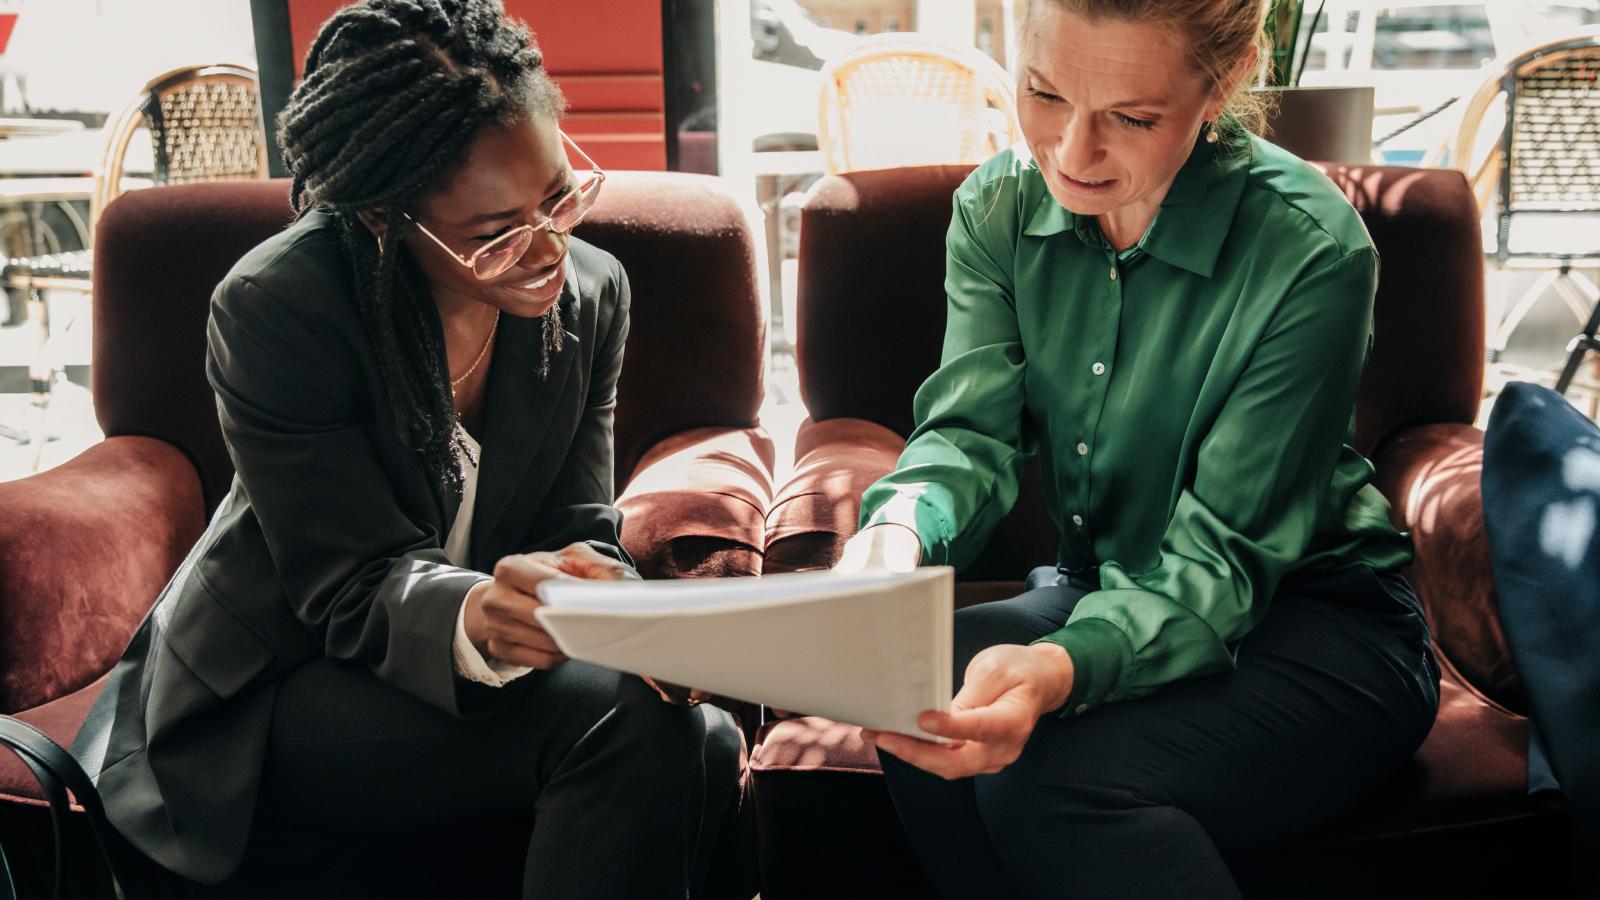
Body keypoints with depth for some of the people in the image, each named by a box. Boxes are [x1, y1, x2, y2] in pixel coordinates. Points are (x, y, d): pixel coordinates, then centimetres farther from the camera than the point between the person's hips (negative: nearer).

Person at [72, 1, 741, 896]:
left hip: (479, 672, 5)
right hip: (269, 695, -5)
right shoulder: (273, 308, -21)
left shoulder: (591, 290, -5)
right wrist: (476, 620, -46)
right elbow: (352, 590, -22)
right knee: (626, 721, -28)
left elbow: (580, 530, -5)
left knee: (707, 744, -22)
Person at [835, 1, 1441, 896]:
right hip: (1105, 589, 5)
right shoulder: (999, 208, -6)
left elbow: (1220, 554, -24)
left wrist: (1065, 668, -44)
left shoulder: (1311, 251, -23)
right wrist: (901, 527, -35)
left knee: (1051, 781, -30)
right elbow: (972, 429, -11)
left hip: (1315, 623, -4)